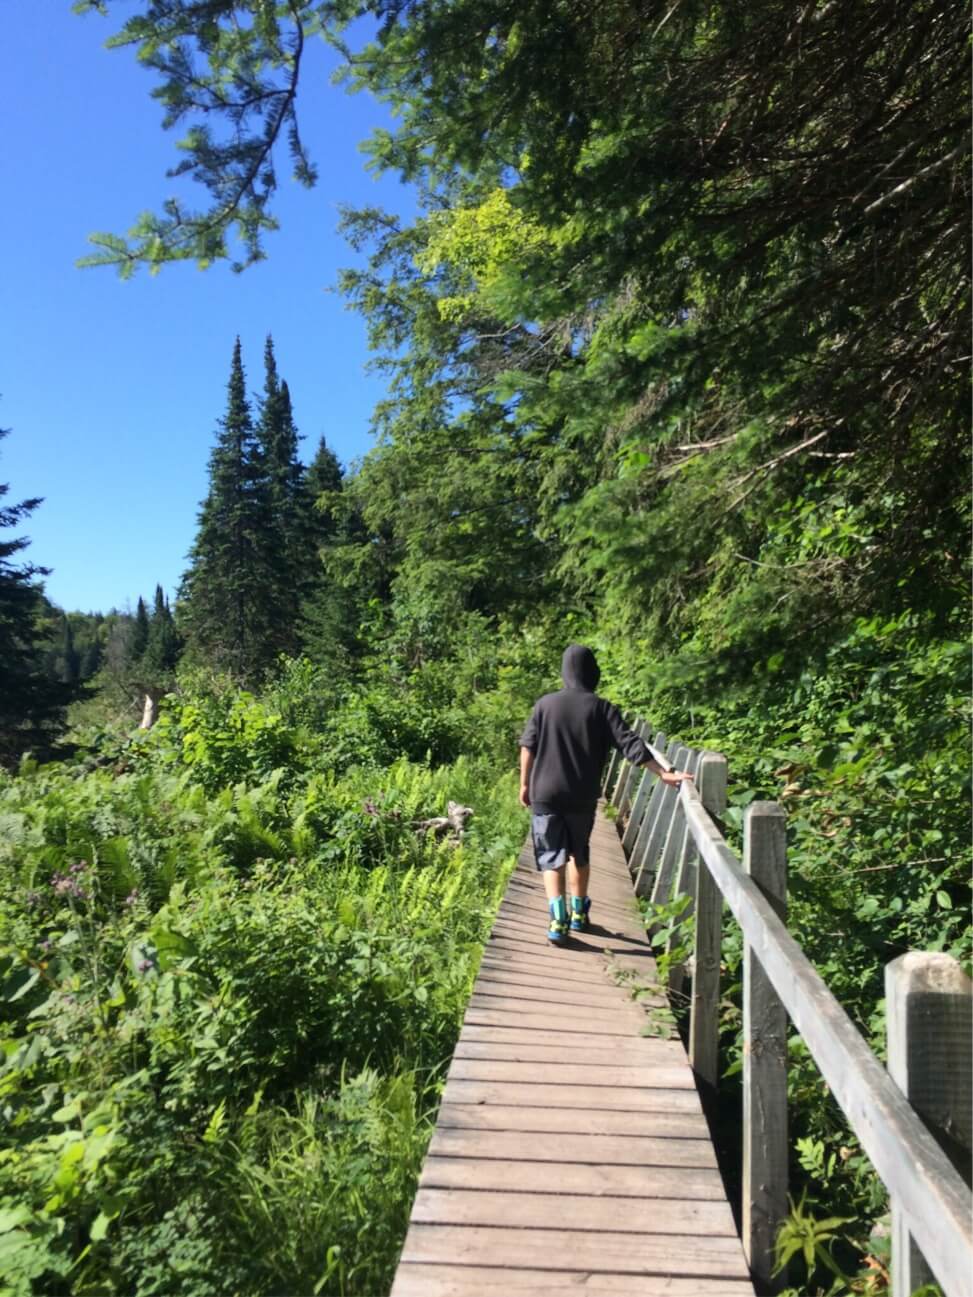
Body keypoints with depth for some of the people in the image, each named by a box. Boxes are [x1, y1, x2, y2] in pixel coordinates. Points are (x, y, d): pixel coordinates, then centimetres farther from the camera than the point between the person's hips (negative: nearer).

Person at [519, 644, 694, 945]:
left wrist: (525, 785, 9)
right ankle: (579, 913, 29)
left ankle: (559, 920, -9)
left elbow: (528, 746, 0)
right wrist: (663, 773, -8)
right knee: (579, 853, 19)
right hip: (582, 798, 1)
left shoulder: (545, 704, 0)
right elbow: (630, 744, -11)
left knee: (551, 857, 4)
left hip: (545, 794, 0)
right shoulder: (602, 708, -5)